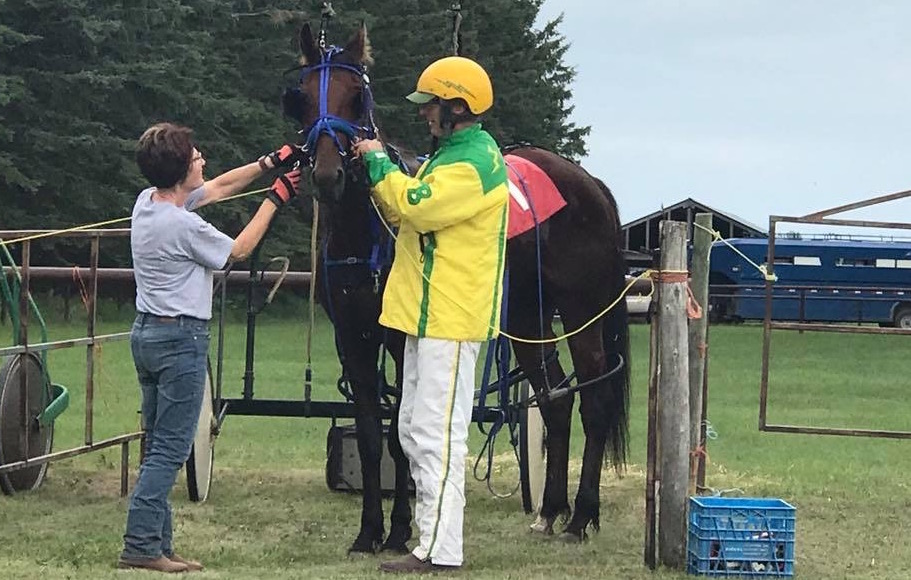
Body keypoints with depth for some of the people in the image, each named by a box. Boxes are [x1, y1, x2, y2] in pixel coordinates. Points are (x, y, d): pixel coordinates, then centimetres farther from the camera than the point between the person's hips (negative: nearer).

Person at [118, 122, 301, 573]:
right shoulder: (183, 225, -20)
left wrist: (270, 163, 18)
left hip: (147, 332, 9)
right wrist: (275, 200, 5)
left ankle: (156, 544, 12)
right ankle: (140, 545, -11)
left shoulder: (147, 202, 6)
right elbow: (239, 249, -3)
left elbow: (218, 189, 19)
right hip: (180, 339, -9)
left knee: (159, 447, 11)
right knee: (170, 449, -7)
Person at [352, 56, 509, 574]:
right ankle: (433, 537, 21)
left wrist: (380, 162, -13)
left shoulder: (476, 162, -16)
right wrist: (380, 173, 7)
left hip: (450, 318, -11)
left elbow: (415, 206, -27)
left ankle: (441, 550, -10)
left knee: (437, 434, -11)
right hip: (428, 313, 11)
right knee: (415, 432, 15)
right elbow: (407, 213, 21)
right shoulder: (454, 154, 19)